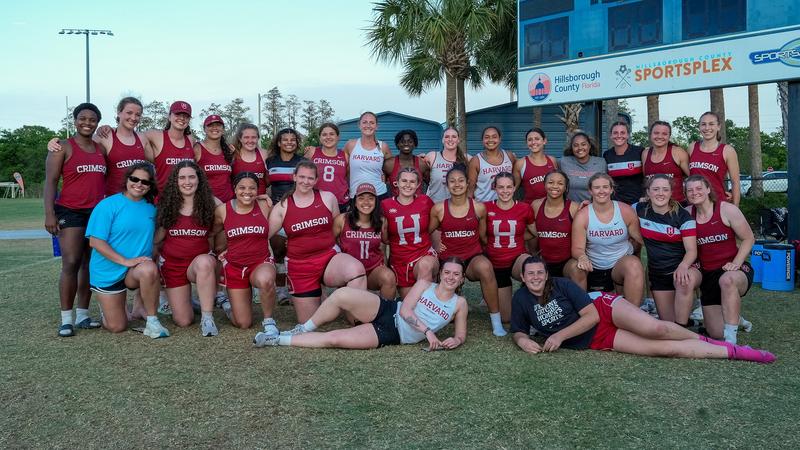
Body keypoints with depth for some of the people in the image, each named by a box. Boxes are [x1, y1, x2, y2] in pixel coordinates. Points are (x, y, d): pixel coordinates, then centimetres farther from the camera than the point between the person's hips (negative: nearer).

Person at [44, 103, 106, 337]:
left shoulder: (101, 149, 15)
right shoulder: (63, 147, 0)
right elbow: (50, 181, -6)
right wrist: (49, 213, -16)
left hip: (98, 212, 5)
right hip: (70, 212, -5)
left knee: (90, 265, 6)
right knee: (71, 264, -11)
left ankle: (83, 315, 13)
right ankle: (66, 319, -5)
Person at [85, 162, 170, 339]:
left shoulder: (151, 208, 4)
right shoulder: (108, 205, -11)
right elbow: (95, 241, -15)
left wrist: (153, 260, -5)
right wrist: (126, 261, -24)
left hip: (138, 270, 2)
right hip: (108, 272, -2)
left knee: (149, 270, -36)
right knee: (117, 327, 2)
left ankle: (151, 321, -18)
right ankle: (107, 303, 37)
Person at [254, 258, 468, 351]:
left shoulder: (459, 303, 6)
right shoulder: (424, 285, 6)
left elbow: (461, 334, 11)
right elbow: (405, 310, -4)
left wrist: (455, 340, -15)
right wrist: (427, 331, -16)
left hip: (392, 335, -1)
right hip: (388, 312, 1)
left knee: (332, 339, -20)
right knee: (342, 294, -28)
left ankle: (279, 340, -4)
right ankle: (303, 329, -3)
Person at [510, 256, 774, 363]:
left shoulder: (562, 285, -12)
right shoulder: (521, 299, -4)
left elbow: (592, 315, -14)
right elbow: (518, 332, 6)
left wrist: (560, 335, -19)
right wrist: (523, 341, -19)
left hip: (605, 307, -1)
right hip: (595, 340, 1)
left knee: (654, 329, -30)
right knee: (665, 349, -12)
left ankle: (702, 338, 2)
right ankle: (734, 352, -2)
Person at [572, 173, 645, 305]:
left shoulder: (626, 211, -4)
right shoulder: (582, 216, -6)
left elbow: (639, 240, 4)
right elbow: (577, 248, -11)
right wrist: (582, 257, -32)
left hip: (622, 264, -2)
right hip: (593, 269, 2)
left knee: (634, 265, -30)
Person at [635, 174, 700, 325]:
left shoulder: (683, 216, -10)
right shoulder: (640, 209, -2)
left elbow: (691, 250, -13)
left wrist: (683, 266, -35)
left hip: (682, 269, -3)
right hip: (657, 274, 3)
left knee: (685, 281, -40)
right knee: (667, 323, -1)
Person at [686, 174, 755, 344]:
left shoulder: (727, 209, -8)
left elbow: (748, 238, -4)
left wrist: (736, 263, -15)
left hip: (733, 270, -4)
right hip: (707, 275, 4)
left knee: (727, 280, -43)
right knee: (716, 333, -3)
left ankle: (731, 339, -32)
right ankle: (733, 318, 36)